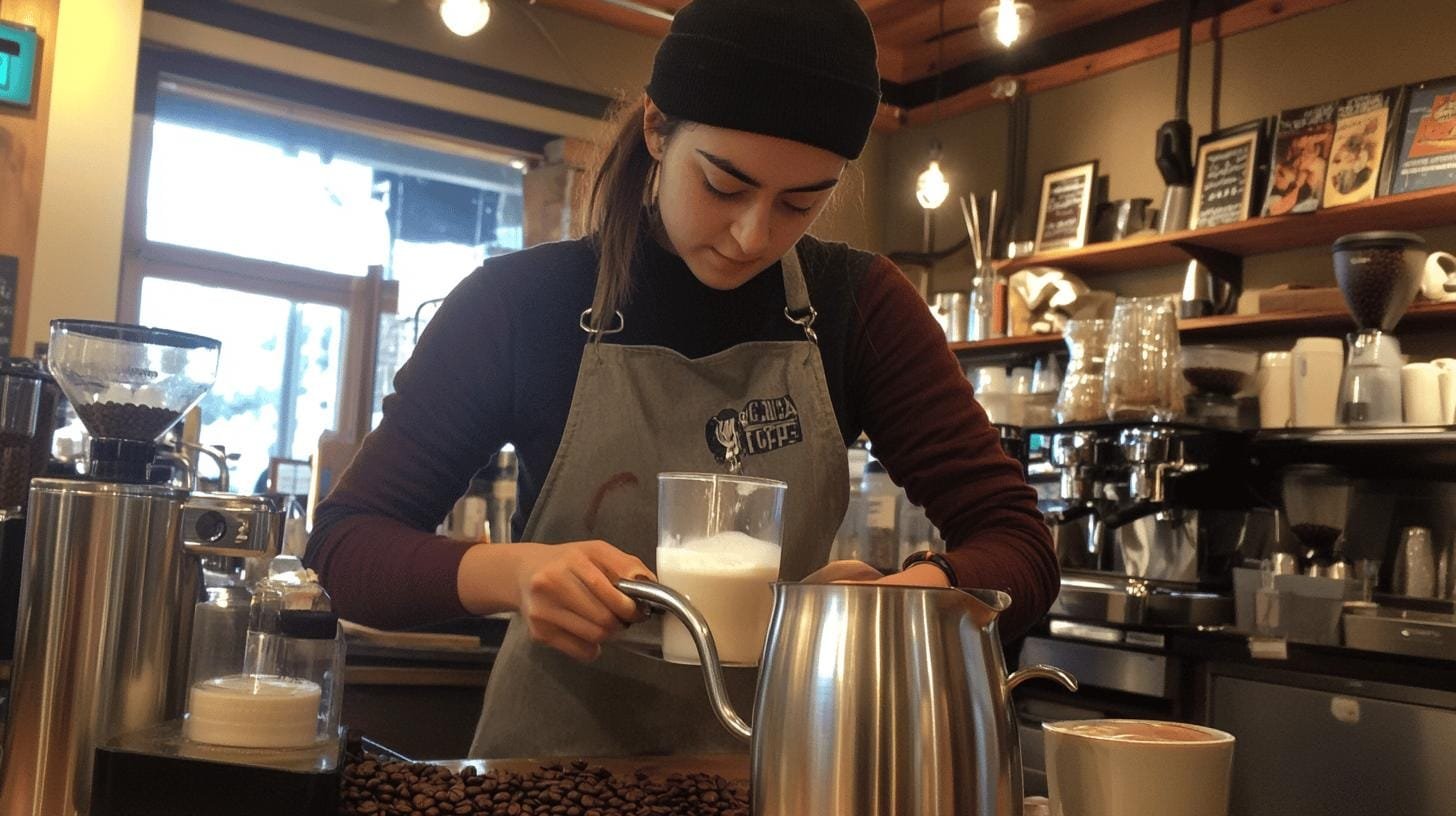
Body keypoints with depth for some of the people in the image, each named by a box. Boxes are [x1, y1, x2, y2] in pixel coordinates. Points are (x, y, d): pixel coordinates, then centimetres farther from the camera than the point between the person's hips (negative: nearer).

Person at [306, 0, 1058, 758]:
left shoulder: (856, 305, -4)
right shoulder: (522, 301, -7)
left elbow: (1019, 545, -7)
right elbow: (346, 543, -5)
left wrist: (903, 597, -27)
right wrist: (509, 572, -24)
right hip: (554, 761, 0)